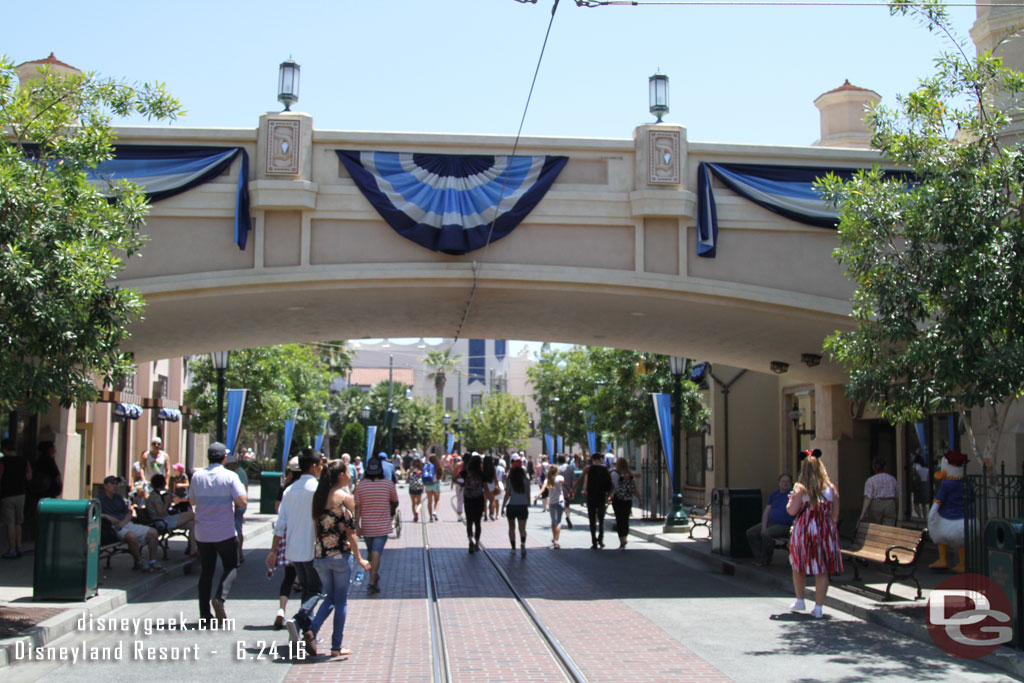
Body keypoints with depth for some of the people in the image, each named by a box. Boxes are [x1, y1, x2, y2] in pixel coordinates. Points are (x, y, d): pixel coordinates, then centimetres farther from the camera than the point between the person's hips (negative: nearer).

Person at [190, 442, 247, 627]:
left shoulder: (197, 476, 2)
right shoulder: (230, 476, -10)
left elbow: (192, 501, 14)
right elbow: (242, 502, -13)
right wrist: (243, 489, 6)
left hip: (202, 533, 3)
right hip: (225, 533, -3)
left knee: (206, 571, 11)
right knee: (231, 567, 12)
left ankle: (204, 615, 9)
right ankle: (220, 598, -13)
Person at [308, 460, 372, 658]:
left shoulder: (318, 497, 6)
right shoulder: (345, 498, -10)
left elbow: (316, 528, 8)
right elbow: (350, 531, -11)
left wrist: (320, 551, 16)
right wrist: (358, 558, -6)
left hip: (320, 555, 5)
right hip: (340, 554, -5)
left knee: (330, 597, 18)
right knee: (341, 600, 7)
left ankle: (311, 631, -3)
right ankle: (336, 647, 11)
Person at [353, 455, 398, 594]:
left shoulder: (360, 485, -5)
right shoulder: (389, 484, -7)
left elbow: (357, 507, -5)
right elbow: (395, 503, 7)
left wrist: (357, 525, -1)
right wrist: (391, 509, 29)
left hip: (366, 527, 2)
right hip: (382, 526, -2)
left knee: (371, 554, 18)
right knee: (376, 554, -8)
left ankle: (375, 578, 32)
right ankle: (372, 582, -16)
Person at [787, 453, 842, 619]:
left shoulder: (800, 489, -7)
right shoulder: (831, 488, 1)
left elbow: (792, 510, -10)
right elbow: (835, 514, 3)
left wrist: (791, 499, 9)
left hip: (804, 531, -1)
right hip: (826, 531, 1)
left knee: (799, 567, 18)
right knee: (822, 571, 5)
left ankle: (800, 601, 26)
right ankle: (818, 607, 3)